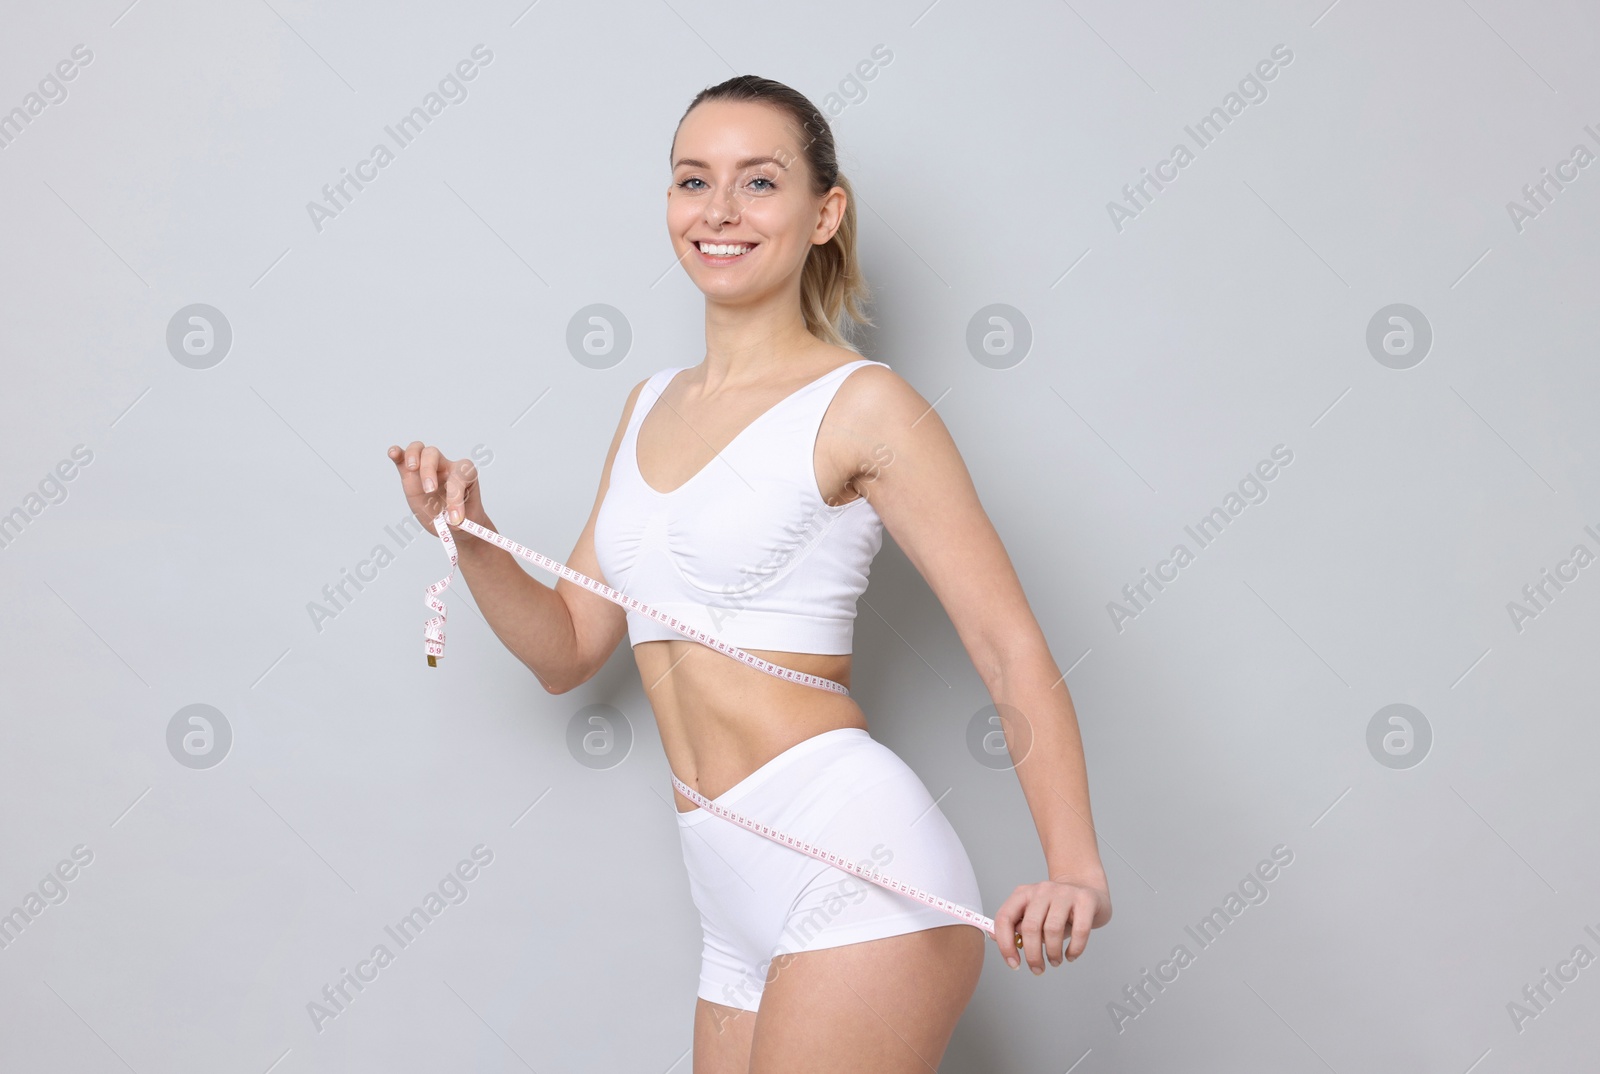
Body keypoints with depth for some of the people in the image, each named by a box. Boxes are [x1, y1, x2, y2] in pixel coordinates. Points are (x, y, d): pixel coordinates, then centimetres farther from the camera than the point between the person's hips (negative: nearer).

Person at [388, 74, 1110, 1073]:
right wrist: (466, 528, 0)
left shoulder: (860, 406, -6)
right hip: (739, 903, 7)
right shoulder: (653, 405, 15)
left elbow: (1015, 653, -11)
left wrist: (1076, 868, -24)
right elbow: (568, 647, 17)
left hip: (856, 872, -7)